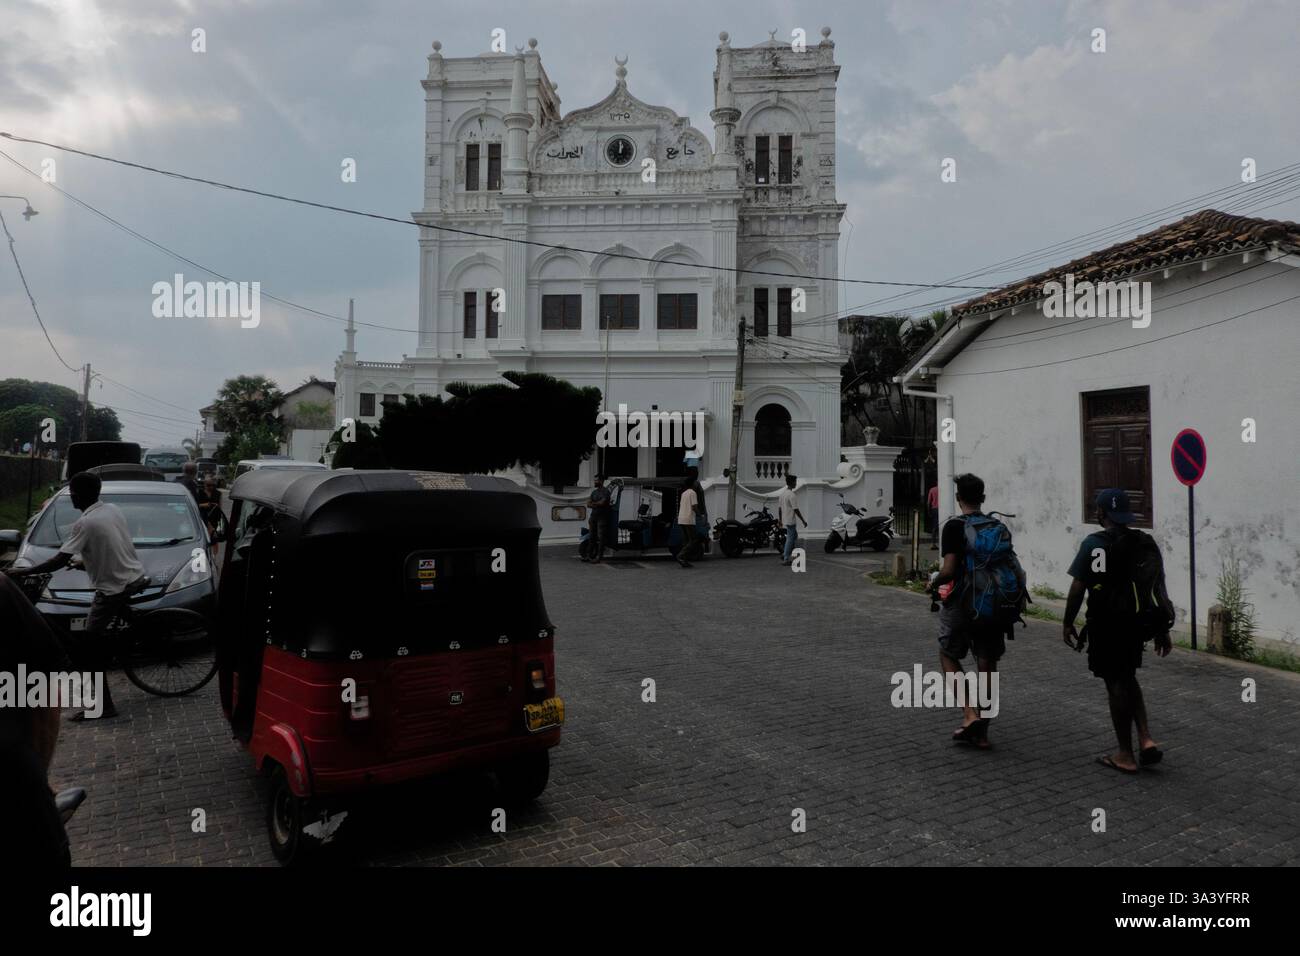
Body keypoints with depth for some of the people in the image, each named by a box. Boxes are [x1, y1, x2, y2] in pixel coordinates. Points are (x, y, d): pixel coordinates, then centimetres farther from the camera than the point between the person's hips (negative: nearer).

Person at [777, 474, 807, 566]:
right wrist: (803, 521, -12)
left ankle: (785, 555, 17)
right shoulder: (791, 494, -19)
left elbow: (779, 508, 14)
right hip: (790, 520, -9)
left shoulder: (782, 493, 8)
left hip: (785, 520, 9)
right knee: (790, 539, -2)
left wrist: (781, 520, 22)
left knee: (794, 536, 20)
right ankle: (786, 559, 2)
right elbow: (796, 510, -19)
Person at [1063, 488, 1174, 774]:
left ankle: (1125, 755, 13)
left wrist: (1067, 623, -2)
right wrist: (1163, 630, 15)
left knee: (1117, 685, 3)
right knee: (1127, 678, 23)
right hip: (1137, 622, 6)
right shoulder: (1147, 543, 5)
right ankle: (1146, 740, 14)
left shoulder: (1094, 544, -12)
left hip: (1105, 626, -6)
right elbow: (1160, 589, 8)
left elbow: (1077, 588, -13)